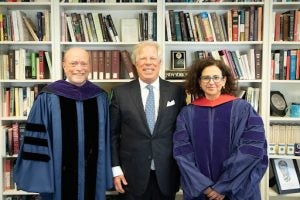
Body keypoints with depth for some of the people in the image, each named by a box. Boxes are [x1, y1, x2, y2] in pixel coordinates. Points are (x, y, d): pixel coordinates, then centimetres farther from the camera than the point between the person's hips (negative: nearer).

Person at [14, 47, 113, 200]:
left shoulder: (100, 97, 2)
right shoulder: (48, 97, -7)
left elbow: (104, 138, 5)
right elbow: (36, 138, -6)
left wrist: (106, 175, 4)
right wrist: (38, 176, -9)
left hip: (93, 175, 3)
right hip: (59, 175, -2)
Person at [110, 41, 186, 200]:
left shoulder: (176, 91, 0)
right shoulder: (120, 93, -1)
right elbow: (113, 133, 1)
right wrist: (116, 169, -3)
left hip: (166, 174, 1)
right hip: (132, 175, 0)